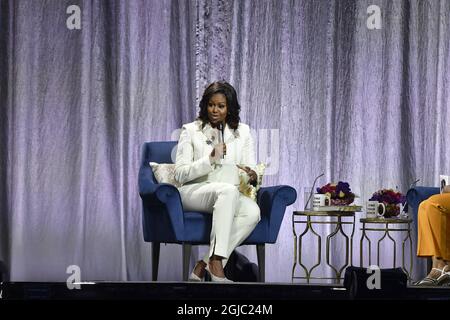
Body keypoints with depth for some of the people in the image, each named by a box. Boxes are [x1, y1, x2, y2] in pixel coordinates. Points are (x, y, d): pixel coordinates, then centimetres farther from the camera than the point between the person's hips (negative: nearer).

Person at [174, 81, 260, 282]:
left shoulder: (242, 132, 13)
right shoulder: (191, 131, 3)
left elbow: (252, 170, 10)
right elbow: (180, 174, -4)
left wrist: (251, 175, -15)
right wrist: (210, 158, -17)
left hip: (230, 197, 3)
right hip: (194, 192, -3)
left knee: (253, 212, -32)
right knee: (228, 190, -37)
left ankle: (204, 265, -31)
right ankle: (216, 262, -43)